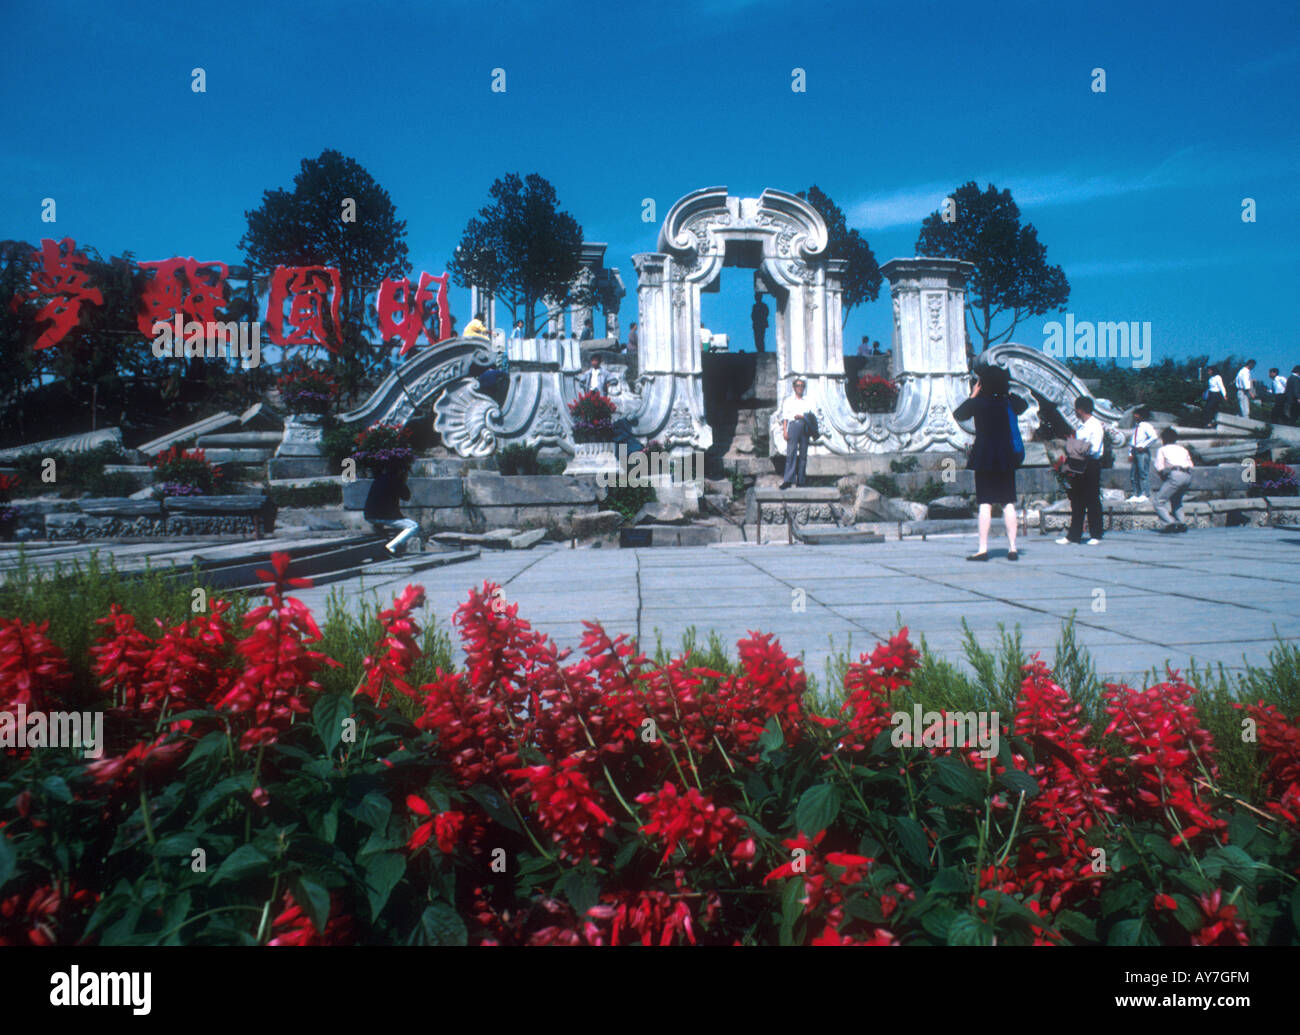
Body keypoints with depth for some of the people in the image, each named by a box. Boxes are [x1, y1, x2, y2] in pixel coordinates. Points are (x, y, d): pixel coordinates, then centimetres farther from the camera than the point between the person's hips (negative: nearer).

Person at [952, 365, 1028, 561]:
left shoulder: (978, 403, -9)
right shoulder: (1010, 402, 2)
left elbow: (957, 414, 8)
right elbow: (1024, 405, 26)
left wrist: (972, 395, 13)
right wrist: (1007, 392, 26)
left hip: (984, 459, -3)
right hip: (1007, 459, 3)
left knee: (985, 504, -4)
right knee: (1008, 504, 6)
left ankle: (983, 549, -7)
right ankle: (1012, 548, 6)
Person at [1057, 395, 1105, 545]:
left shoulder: (1096, 426, -10)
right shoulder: (1082, 426, 16)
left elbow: (1094, 450, -18)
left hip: (1091, 465, -8)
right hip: (1079, 466, 8)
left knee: (1093, 502, -2)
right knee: (1076, 501, 8)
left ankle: (1096, 536, 5)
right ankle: (1073, 535, 12)